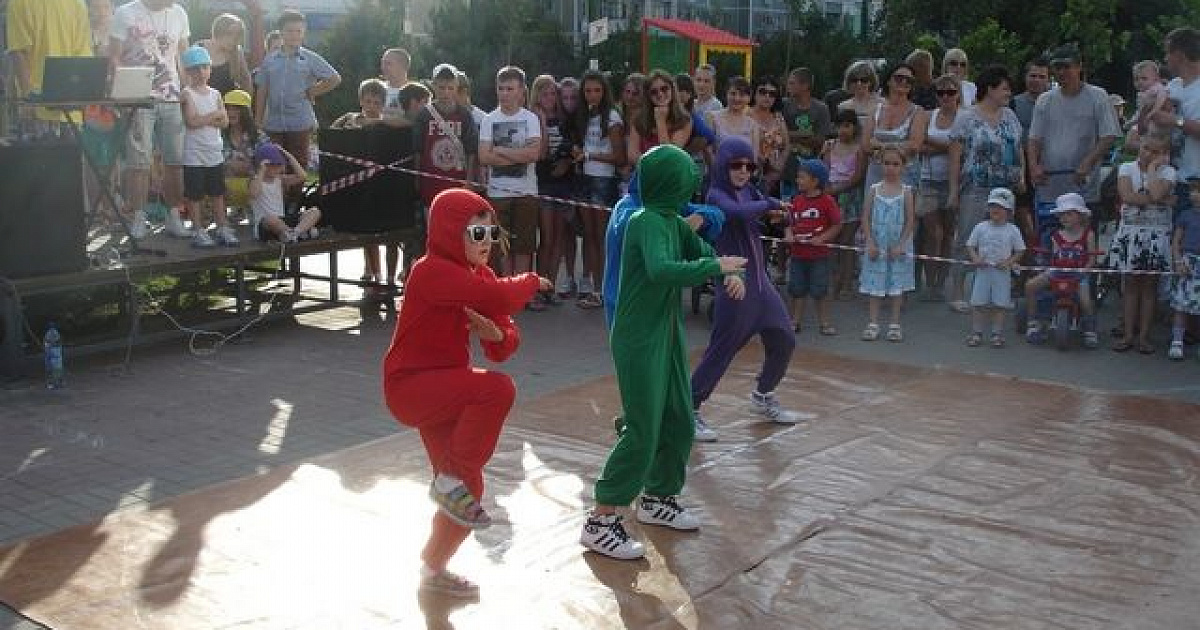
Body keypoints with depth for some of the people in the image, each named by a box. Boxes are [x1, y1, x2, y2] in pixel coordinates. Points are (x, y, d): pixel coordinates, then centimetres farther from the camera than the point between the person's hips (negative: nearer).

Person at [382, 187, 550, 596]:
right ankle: (451, 481, -13)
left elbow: (505, 348, 4)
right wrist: (532, 282, -14)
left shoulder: (479, 276, 7)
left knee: (467, 489, 11)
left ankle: (434, 569, 35)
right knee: (497, 389, -31)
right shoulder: (434, 271, -21)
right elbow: (499, 299, -35)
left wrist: (495, 335, -20)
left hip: (446, 390, 9)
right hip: (411, 386, -9)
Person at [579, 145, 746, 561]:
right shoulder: (646, 221, -19)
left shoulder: (674, 222, 7)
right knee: (643, 431, -9)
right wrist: (717, 267, -27)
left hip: (669, 337, 9)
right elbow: (661, 270, -35)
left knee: (680, 424, 15)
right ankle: (600, 523, -1)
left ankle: (657, 499, 35)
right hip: (639, 342, -9)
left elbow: (702, 252, 16)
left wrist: (731, 273, -5)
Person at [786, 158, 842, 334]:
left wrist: (822, 238, -17)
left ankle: (824, 322, 15)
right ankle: (796, 321, 20)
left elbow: (837, 225, -6)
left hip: (819, 255, -4)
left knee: (820, 290, 3)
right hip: (798, 254, 4)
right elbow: (791, 223, 12)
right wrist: (789, 235, -8)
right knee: (796, 289, 9)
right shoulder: (797, 201, 5)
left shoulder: (826, 201, -8)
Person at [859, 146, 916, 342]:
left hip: (898, 248, -1)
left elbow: (910, 221, -4)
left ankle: (895, 324, 12)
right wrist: (870, 243, -8)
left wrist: (900, 245, -11)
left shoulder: (905, 192, -2)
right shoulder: (874, 190, 1)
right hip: (877, 247, 1)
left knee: (897, 285, 5)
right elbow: (866, 218, 0)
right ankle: (873, 323, 8)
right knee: (875, 285, 3)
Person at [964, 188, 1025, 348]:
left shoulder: (1012, 230, 0)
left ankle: (997, 334, 10)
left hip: (1002, 272, -1)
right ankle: (976, 333, 7)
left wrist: (1009, 262, -11)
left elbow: (1020, 250, 4)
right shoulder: (980, 227, 3)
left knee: (999, 305, 1)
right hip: (983, 270, 1)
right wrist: (975, 258, -10)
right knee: (977, 303, 0)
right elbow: (970, 245, 7)